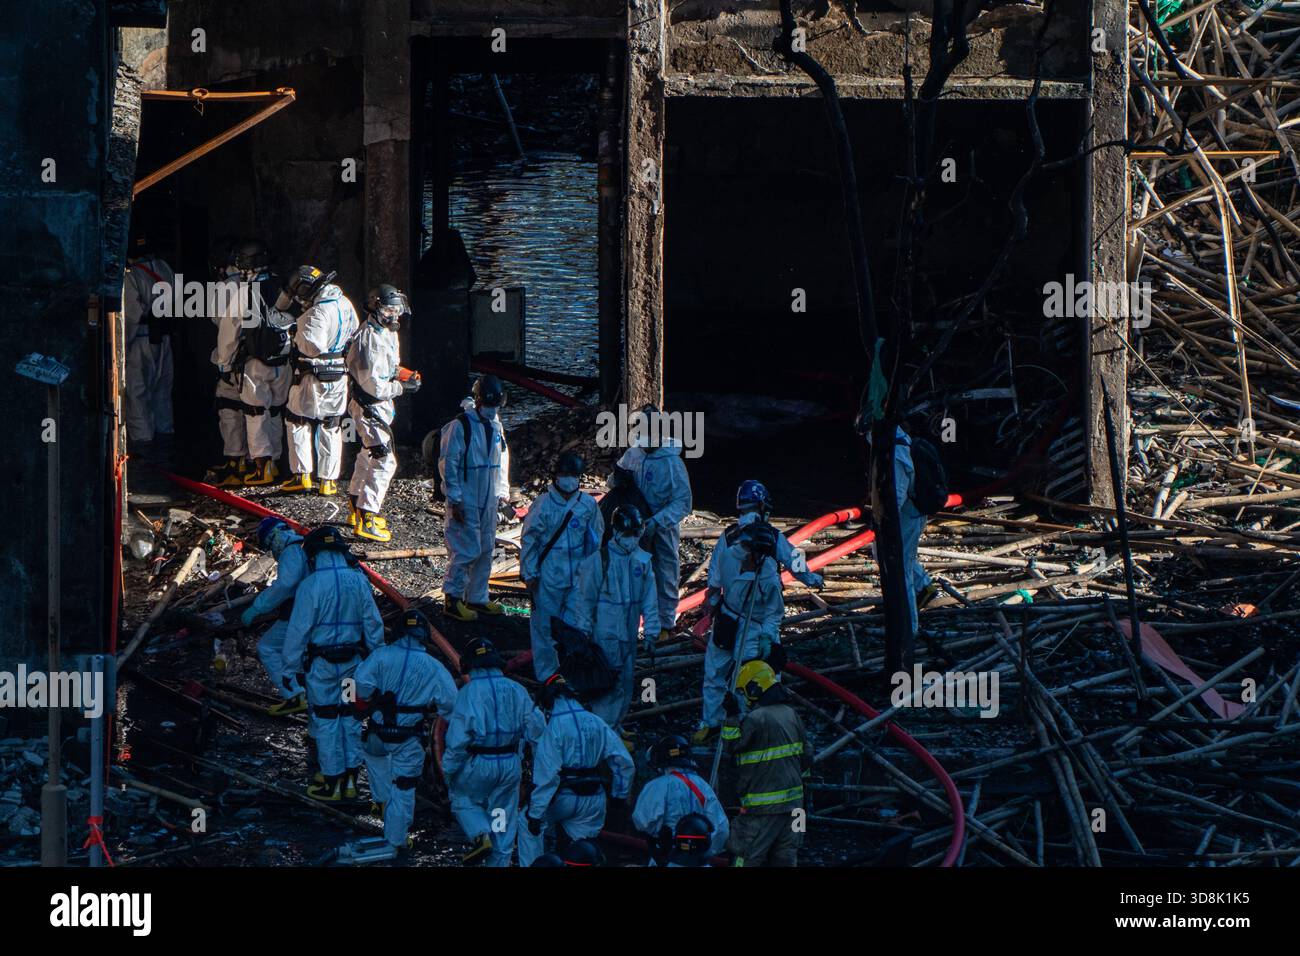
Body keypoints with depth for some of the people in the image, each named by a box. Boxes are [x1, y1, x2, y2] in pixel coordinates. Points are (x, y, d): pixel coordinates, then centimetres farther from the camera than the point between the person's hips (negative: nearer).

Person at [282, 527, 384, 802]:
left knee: (326, 720, 5)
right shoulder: (358, 580, -3)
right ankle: (350, 779, 20)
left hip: (321, 665, -4)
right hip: (353, 660, 4)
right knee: (350, 717, 14)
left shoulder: (310, 586, -16)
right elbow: (373, 624, 2)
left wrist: (292, 668, -4)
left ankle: (332, 783, 10)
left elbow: (298, 630, -13)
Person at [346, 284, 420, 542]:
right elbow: (372, 384, -27)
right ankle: (365, 520, -12)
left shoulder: (386, 333, 8)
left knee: (368, 456, 23)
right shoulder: (370, 339, -25)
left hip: (380, 405, 11)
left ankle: (356, 508, 38)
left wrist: (403, 373, 2)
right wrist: (401, 387, -18)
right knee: (384, 461, -13)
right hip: (370, 407, -11)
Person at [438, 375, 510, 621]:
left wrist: (502, 493, 16)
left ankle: (477, 598, 20)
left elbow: (502, 462, 21)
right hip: (466, 502, -7)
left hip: (489, 501, 7)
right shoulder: (460, 426, -13)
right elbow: (448, 463, -13)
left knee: (486, 550, 10)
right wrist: (455, 499, -15)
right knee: (466, 550, -9)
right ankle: (453, 599, 1)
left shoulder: (496, 426, 10)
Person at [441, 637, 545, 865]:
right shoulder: (516, 690, 1)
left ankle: (481, 836, -2)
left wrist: (448, 770, -6)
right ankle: (499, 862, 19)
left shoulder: (469, 692, -14)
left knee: (461, 798, 20)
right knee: (504, 819, 15)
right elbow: (536, 727, 3)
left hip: (478, 764, -4)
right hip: (511, 765, 4)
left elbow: (458, 737, -15)